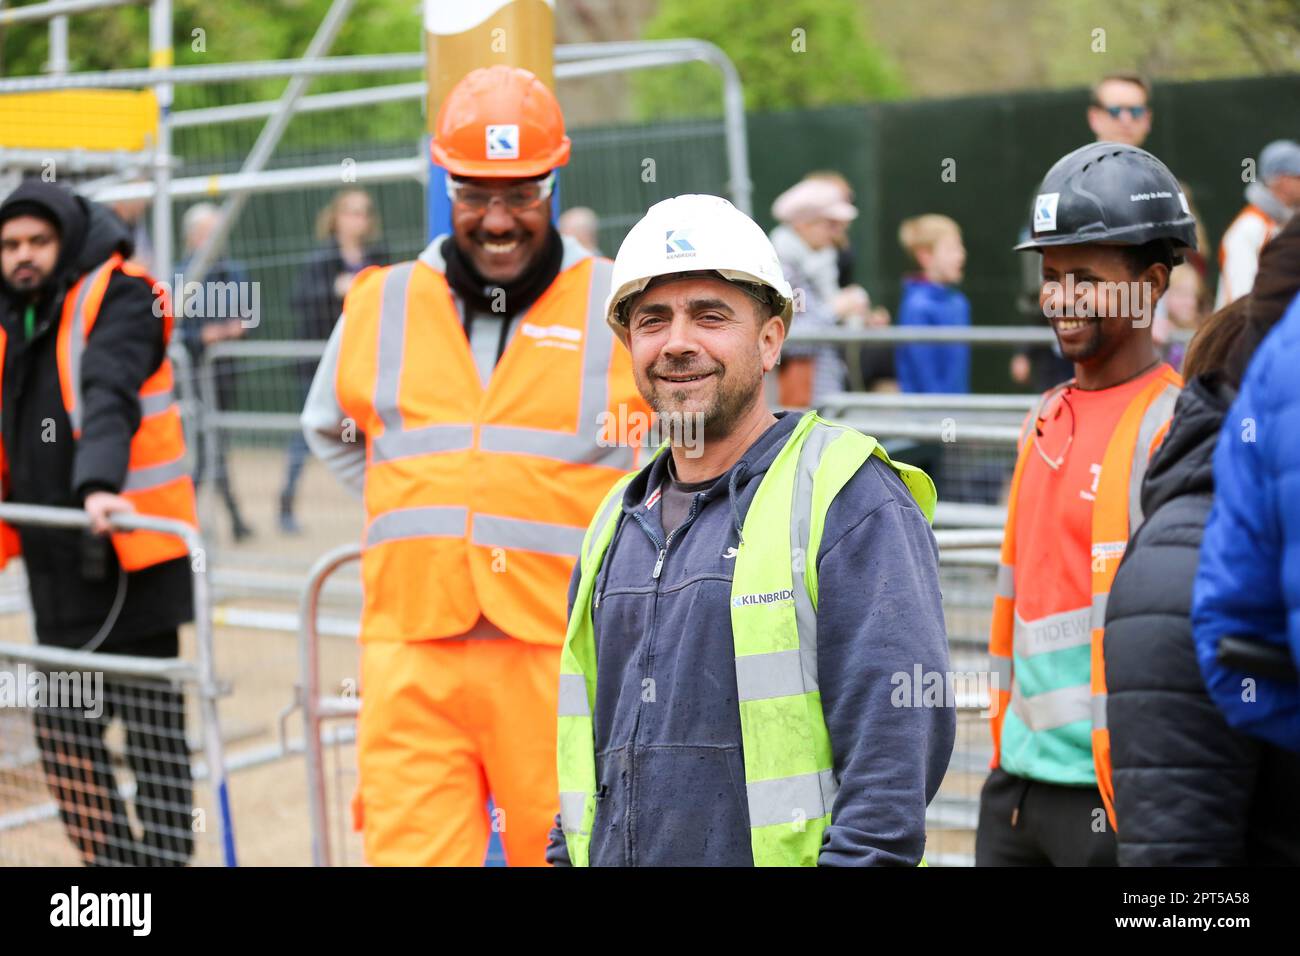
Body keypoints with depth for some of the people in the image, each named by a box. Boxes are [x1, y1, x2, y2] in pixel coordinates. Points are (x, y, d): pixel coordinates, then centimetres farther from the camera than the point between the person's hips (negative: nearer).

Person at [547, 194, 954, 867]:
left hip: (780, 851, -6)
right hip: (619, 855, 6)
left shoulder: (855, 501, -7)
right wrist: (567, 857, 12)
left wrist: (857, 856, -22)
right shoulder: (616, 526, 15)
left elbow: (899, 742, -15)